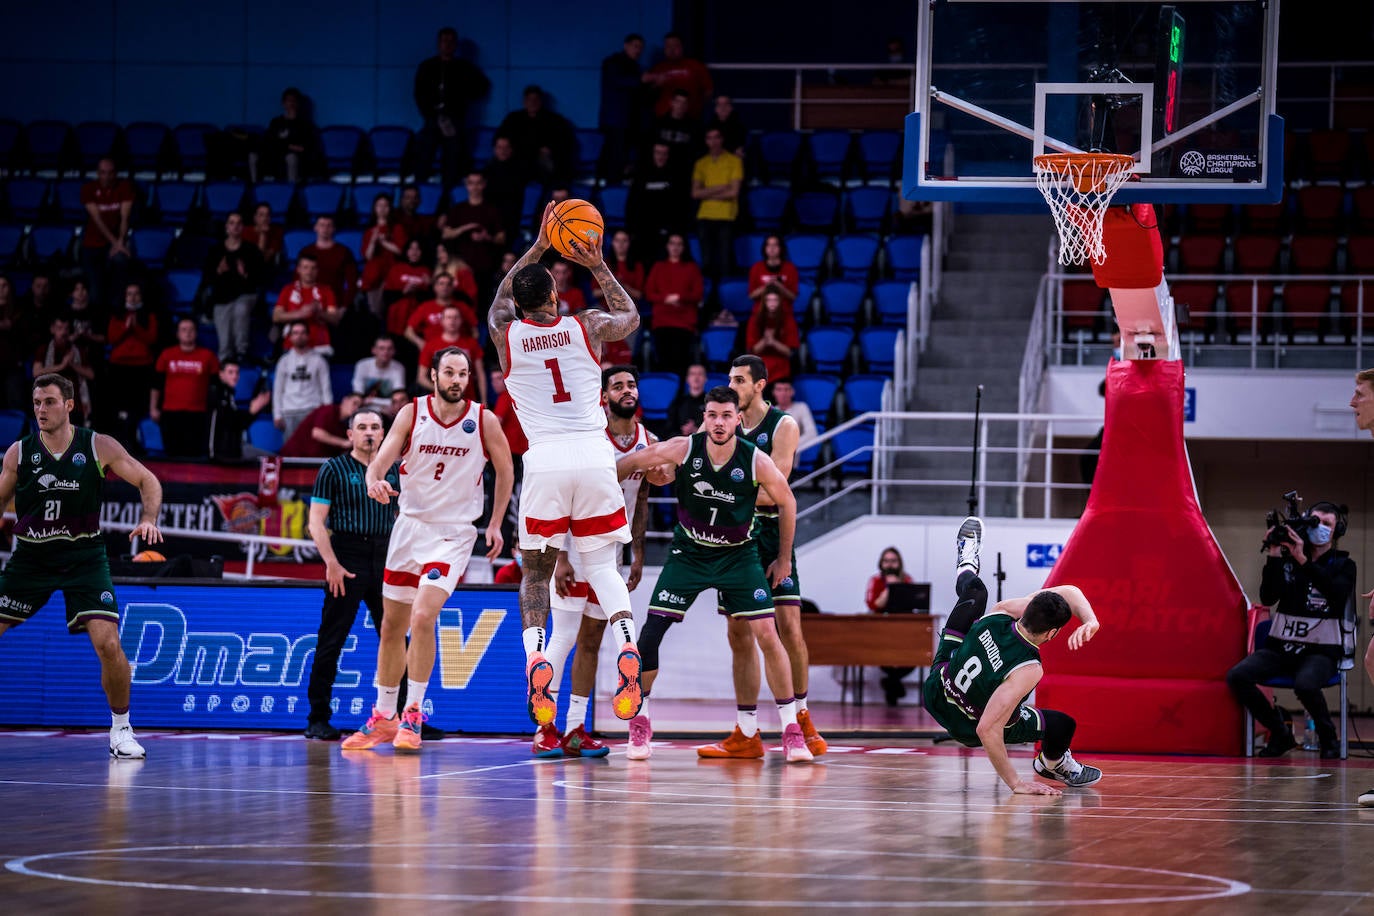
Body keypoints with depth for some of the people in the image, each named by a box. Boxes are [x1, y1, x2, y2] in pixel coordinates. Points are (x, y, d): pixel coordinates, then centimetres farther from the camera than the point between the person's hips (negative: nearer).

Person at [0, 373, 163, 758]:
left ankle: (121, 729, 4)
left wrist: (148, 519, -15)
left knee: (108, 643, -15)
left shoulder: (99, 447, -7)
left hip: (83, 557, -2)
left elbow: (148, 481, 2)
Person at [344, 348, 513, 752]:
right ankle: (382, 718, 25)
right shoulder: (412, 413, -4)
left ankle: (412, 715, -10)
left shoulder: (483, 421, -6)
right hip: (410, 524, 3)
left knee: (423, 617, -21)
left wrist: (495, 524, 4)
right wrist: (375, 480, -37)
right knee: (392, 627, 10)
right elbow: (381, 458, -14)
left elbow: (505, 470, 8)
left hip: (453, 532, -3)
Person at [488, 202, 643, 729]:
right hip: (594, 454, 1)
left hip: (545, 460, -1)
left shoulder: (506, 335, 5)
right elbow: (630, 317, 28)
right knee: (602, 567, 9)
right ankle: (628, 653, -16)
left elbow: (500, 302, 30)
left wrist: (537, 248, 35)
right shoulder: (587, 326, 4)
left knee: (536, 572, 12)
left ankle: (534, 659, -11)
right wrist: (597, 266, 32)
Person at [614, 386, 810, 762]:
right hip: (689, 553, 1)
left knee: (767, 635, -12)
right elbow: (627, 464, -4)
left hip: (738, 556, -1)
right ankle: (640, 722, 8)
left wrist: (784, 559, 5)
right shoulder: (684, 449, -18)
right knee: (651, 629, -9)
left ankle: (792, 730, -2)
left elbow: (786, 503, -1)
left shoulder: (756, 461, -19)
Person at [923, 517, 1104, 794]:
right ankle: (1052, 764, 44)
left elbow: (1068, 592, -14)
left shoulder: (999, 615, -25)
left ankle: (966, 567, 62)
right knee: (1064, 725, 7)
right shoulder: (1027, 670, -41)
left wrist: (1091, 623, -32)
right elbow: (987, 730, -42)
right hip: (967, 727, -5)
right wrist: (1015, 783, -34)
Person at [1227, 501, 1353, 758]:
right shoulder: (1287, 558, 9)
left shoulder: (1343, 565, 5)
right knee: (1237, 676, -21)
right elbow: (1267, 597, -1)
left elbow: (1338, 593, -18)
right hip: (1280, 645, 3)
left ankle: (1328, 738, -6)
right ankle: (1280, 735, -1)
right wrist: (1274, 555, -9)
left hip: (1321, 650, -3)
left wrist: (1303, 560, -21)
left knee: (1305, 684, -36)